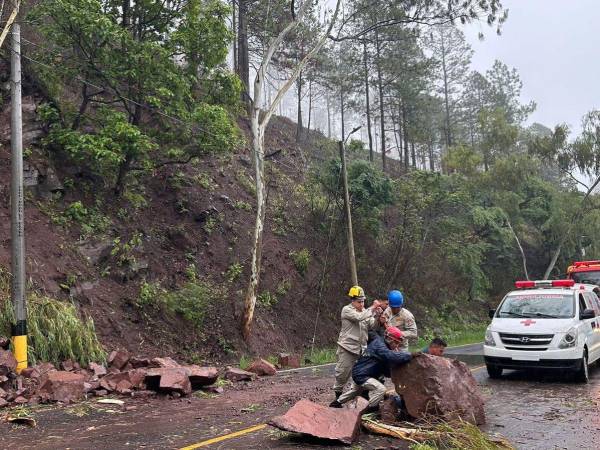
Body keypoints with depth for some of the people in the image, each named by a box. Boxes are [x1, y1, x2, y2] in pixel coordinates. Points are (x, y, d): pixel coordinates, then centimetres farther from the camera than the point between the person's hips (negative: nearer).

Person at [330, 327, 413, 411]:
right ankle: (370, 410, -9)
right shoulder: (379, 345, -24)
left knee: (356, 390, 34)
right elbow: (392, 356, -40)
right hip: (361, 375, -11)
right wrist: (410, 355, -38)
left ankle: (337, 402, 52)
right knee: (380, 389, -25)